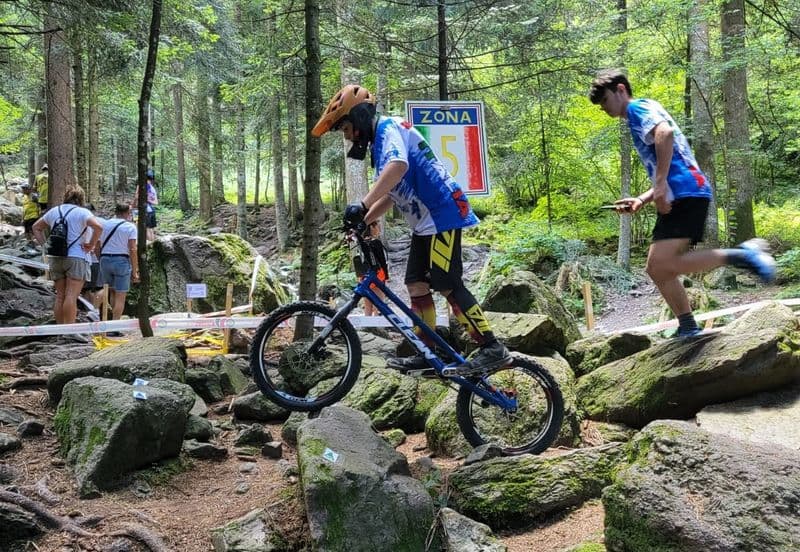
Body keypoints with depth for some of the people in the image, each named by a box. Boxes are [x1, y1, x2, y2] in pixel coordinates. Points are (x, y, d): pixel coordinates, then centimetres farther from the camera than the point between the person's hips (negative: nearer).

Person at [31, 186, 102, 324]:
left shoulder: (54, 211, 13)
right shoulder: (82, 212, -5)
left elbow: (36, 227, 22)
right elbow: (98, 227, -21)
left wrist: (44, 245, 15)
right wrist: (91, 245, -10)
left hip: (55, 258, 5)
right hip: (75, 257, -5)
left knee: (60, 296, 11)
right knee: (71, 296, -9)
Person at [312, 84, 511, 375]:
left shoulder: (390, 127, -10)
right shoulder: (379, 143, 20)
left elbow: (399, 166, -32)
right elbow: (391, 194, 24)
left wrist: (362, 205, -39)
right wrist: (363, 222, 10)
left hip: (442, 214, -10)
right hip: (425, 220, 10)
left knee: (447, 284, -13)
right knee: (416, 284, 9)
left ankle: (492, 349, -11)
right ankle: (427, 352, 15)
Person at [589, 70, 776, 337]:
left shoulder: (638, 107, 4)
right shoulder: (639, 124, 32)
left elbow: (665, 132, -19)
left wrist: (661, 184, -22)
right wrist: (641, 200, 20)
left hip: (686, 193, -10)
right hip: (680, 196, 10)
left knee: (662, 265, -21)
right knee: (658, 268, 8)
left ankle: (739, 255, -19)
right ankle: (689, 330, 9)